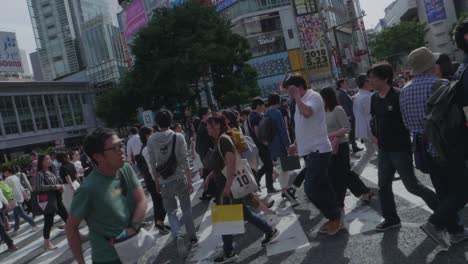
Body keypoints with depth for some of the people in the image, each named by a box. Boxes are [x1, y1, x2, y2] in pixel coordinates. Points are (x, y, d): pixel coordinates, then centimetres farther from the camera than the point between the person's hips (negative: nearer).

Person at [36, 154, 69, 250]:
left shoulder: (51, 171, 9)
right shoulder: (40, 174, -13)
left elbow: (58, 180, 21)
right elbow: (40, 187, -25)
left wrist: (61, 185, 0)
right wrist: (54, 187, -22)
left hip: (58, 200, 8)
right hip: (48, 202, -8)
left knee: (66, 217, 15)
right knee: (48, 222, 2)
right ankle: (47, 243, 17)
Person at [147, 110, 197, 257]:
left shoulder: (151, 140, -4)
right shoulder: (178, 137, -9)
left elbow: (152, 163, 0)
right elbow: (184, 161, -9)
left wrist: (156, 181, 12)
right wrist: (189, 181, -3)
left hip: (164, 182, 1)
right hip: (180, 179, -1)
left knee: (171, 212, 12)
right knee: (186, 209, 17)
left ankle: (178, 236, -11)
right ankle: (192, 238, 24)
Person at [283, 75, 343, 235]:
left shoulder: (313, 96, -13)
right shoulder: (301, 101, 16)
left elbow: (307, 113, -35)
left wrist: (297, 96, -23)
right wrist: (296, 144, 21)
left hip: (318, 150, -10)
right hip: (310, 150, 10)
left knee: (311, 188, -11)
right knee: (322, 186, 13)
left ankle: (335, 218, 3)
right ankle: (335, 218, 23)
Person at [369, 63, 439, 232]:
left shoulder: (398, 96, -16)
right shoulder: (375, 98, 5)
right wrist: (374, 135, 11)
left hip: (401, 149, -7)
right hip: (383, 150, 7)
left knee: (412, 185, 2)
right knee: (383, 185, 11)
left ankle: (441, 207, 24)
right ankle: (391, 219, 25)